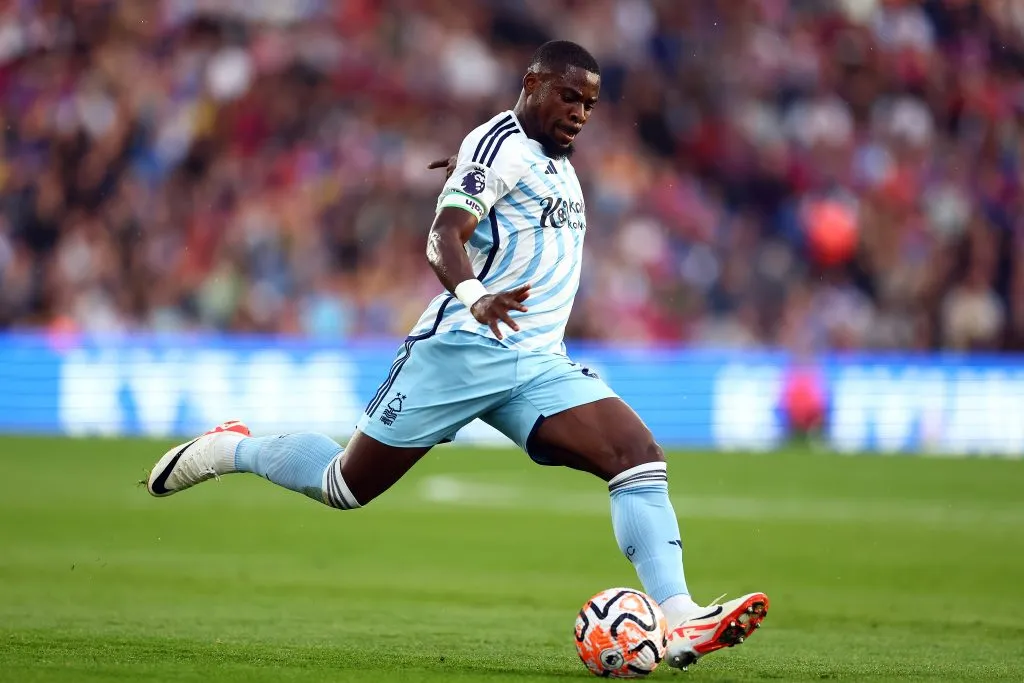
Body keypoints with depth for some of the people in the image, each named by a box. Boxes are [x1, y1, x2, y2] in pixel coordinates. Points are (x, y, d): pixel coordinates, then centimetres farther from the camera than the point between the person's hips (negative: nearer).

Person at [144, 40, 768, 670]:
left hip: (539, 365, 7)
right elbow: (443, 237, -22)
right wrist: (474, 297, -42)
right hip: (463, 350, -7)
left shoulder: (558, 161, 18)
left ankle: (679, 622, -23)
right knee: (346, 486, 2)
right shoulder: (500, 144, -9)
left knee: (640, 455, -15)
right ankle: (231, 450, 29)